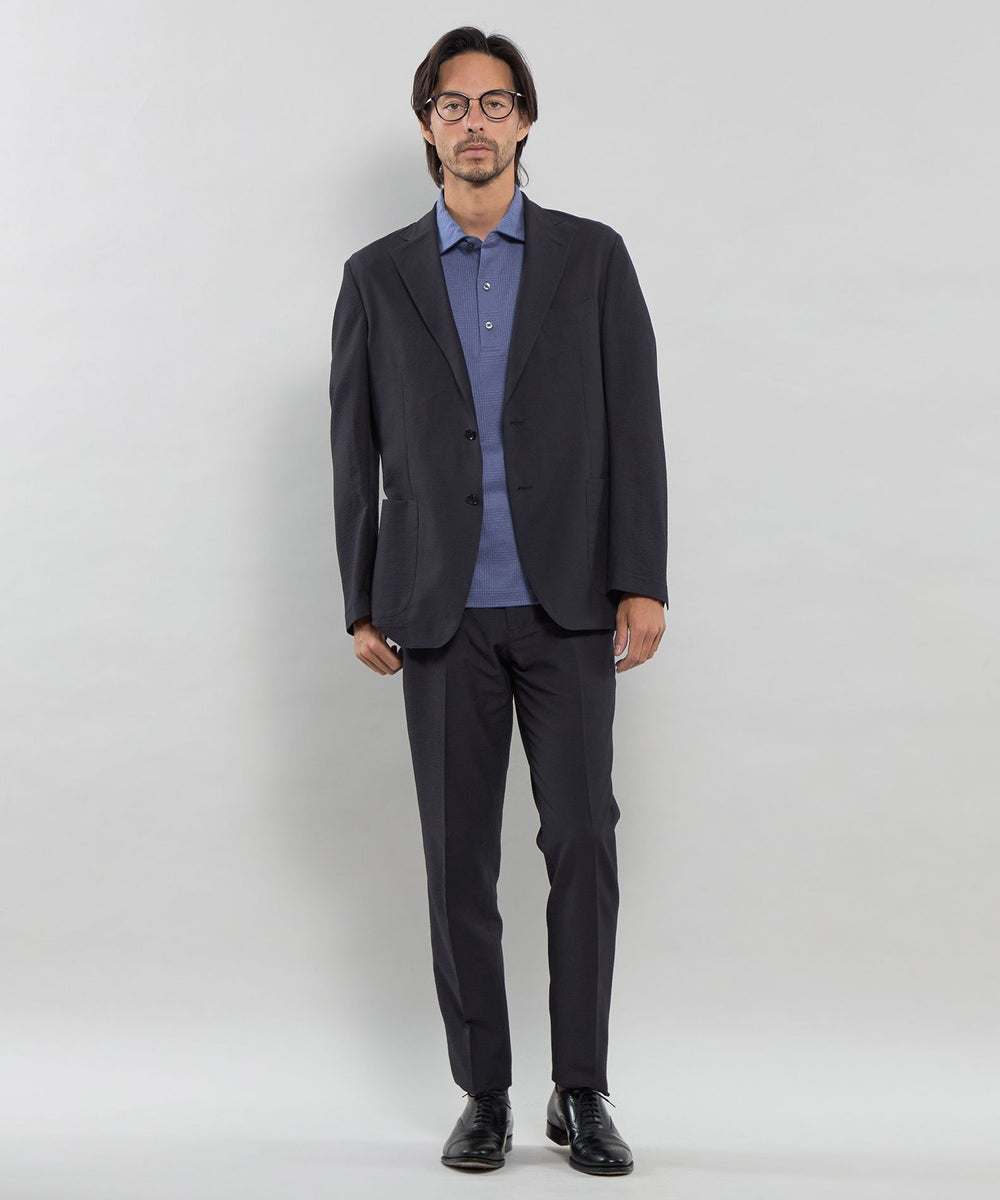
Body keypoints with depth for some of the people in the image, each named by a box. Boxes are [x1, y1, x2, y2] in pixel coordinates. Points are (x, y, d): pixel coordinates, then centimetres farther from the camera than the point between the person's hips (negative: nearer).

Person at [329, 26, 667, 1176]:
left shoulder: (592, 258, 5)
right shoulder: (378, 275, 7)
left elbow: (634, 425, 1)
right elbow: (354, 450, 8)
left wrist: (642, 583, -7)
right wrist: (361, 605, 4)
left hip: (567, 605, 0)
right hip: (442, 614, 1)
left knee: (583, 844, -3)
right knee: (459, 859, 4)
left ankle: (581, 1091, 8)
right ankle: (483, 1093, 15)